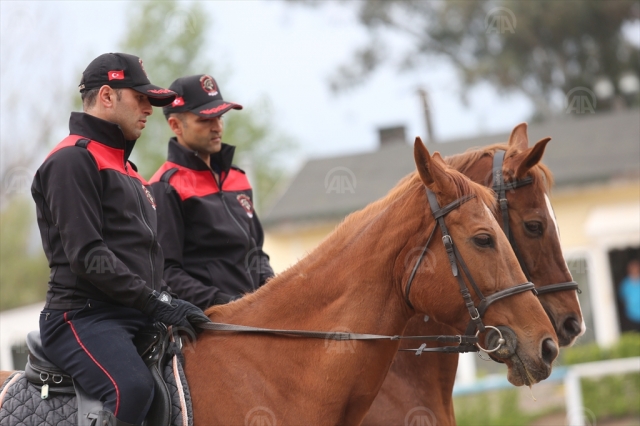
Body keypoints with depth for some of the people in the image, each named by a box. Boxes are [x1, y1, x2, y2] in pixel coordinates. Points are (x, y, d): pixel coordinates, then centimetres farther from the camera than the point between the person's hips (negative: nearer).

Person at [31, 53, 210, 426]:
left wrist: (169, 302, 10)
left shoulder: (124, 166, 25)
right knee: (134, 388, -34)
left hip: (135, 319, 10)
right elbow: (87, 256, -15)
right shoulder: (73, 160, -6)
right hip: (84, 315, -9)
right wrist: (157, 302, -17)